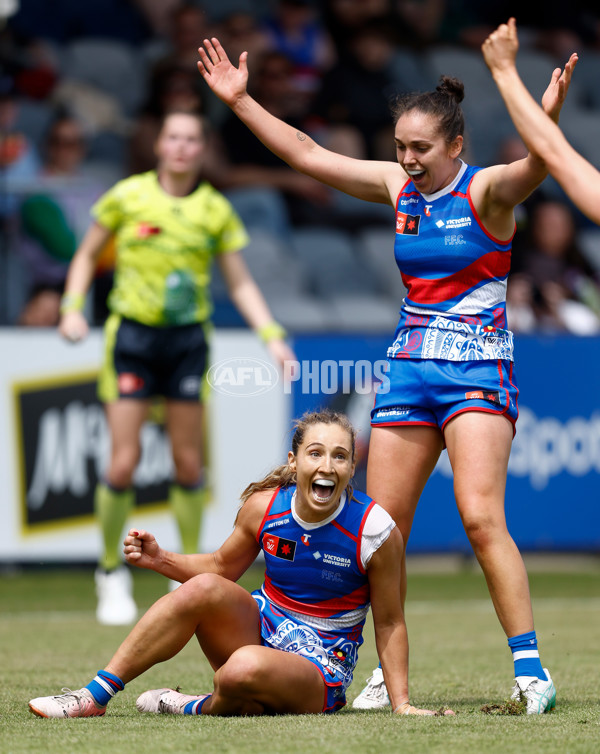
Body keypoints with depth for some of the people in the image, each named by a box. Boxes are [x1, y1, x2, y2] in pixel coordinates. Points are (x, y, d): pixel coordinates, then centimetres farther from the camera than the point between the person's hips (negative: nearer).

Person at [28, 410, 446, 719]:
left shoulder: (376, 530, -16)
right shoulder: (264, 506, -7)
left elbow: (389, 623, -6)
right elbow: (221, 566, 12)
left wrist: (402, 704, -10)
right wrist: (161, 560, -5)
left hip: (323, 669, -4)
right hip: (260, 629, 4)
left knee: (246, 668, -38)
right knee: (203, 588, -27)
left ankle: (205, 708, -2)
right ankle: (94, 697, -20)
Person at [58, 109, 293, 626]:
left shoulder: (216, 210, 3)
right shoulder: (127, 196, -1)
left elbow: (240, 282, 7)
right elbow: (87, 255, 10)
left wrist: (272, 335, -4)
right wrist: (72, 307, -4)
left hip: (187, 340, 2)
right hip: (132, 336, -2)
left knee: (189, 465, 1)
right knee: (124, 463, -8)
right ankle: (111, 573, 11)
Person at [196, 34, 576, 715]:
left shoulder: (485, 191, -9)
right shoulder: (398, 187, 8)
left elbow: (532, 169, -31)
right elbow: (307, 154, 13)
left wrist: (546, 121, -52)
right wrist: (239, 101, 10)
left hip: (477, 372, -6)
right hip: (409, 371, 7)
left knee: (480, 517, -19)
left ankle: (531, 671, -17)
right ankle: (389, 672, 17)